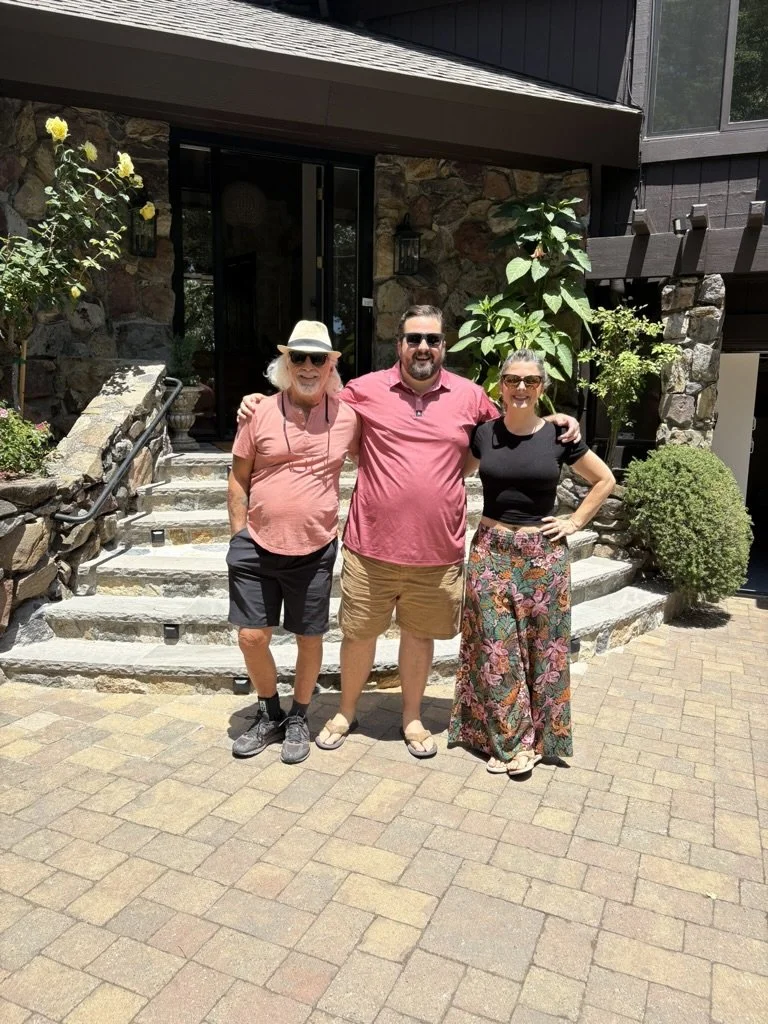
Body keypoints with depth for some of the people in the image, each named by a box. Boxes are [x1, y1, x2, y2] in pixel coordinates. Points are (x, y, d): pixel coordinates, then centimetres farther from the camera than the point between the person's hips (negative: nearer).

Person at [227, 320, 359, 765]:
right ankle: (270, 715, 30)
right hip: (257, 548, 1)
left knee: (310, 639, 10)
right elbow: (238, 479, 4)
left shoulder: (348, 416, -3)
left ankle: (299, 720, 33)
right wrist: (240, 535, 1)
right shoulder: (260, 414, -3)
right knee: (252, 637, 5)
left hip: (315, 551, 0)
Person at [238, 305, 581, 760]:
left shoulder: (470, 396, 3)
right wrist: (264, 401, 3)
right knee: (359, 633, 13)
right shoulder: (367, 389, -1)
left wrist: (556, 419, 6)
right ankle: (346, 712, 37)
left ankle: (412, 718, 38)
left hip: (438, 552, 1)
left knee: (420, 634, 16)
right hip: (371, 547, -1)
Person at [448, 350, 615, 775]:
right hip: (491, 552, 1)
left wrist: (575, 522, 2)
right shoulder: (482, 433, 1)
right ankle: (505, 738, 19)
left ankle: (533, 738, 23)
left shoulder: (558, 436, -3)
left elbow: (605, 480, 9)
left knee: (539, 648, 7)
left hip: (542, 554, -1)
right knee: (494, 649, 4)